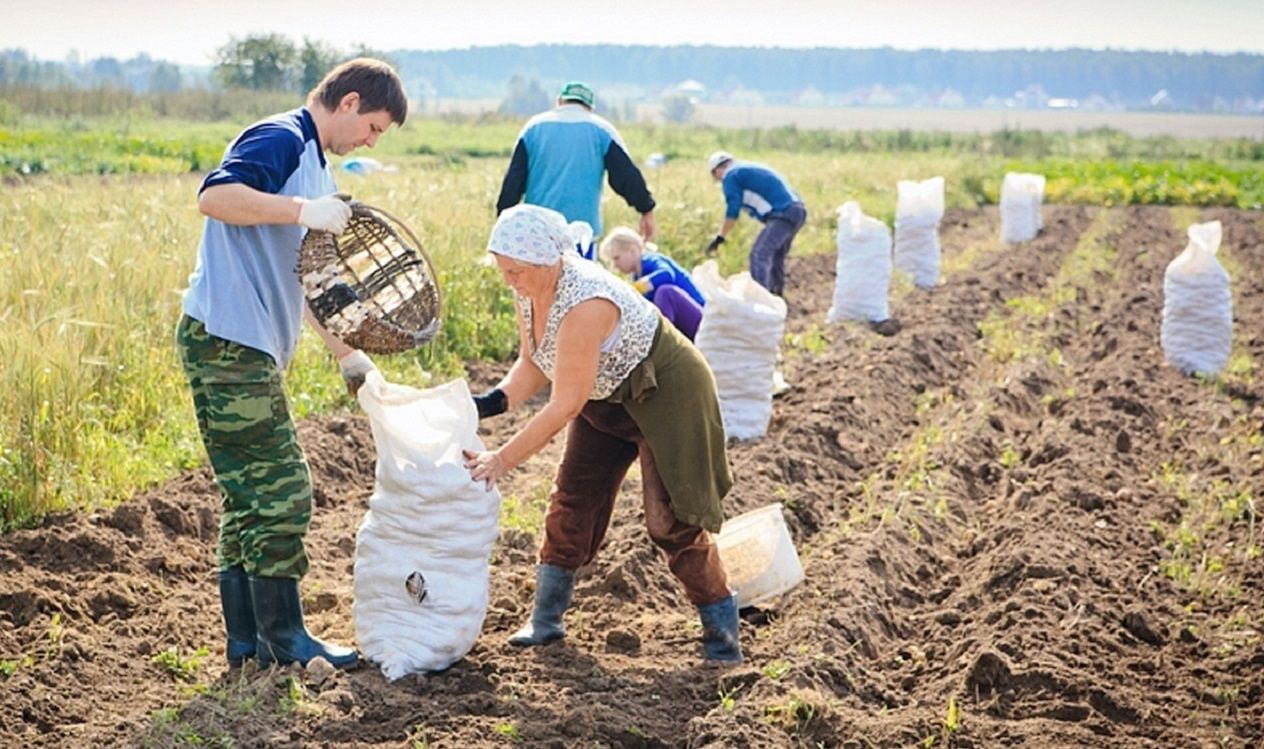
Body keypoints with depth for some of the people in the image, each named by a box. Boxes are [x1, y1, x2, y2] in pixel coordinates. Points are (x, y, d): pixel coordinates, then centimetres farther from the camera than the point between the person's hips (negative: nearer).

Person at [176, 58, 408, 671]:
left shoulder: (311, 162, 23)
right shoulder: (281, 139, -7)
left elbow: (298, 279, 28)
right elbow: (213, 196, -24)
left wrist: (345, 352, 24)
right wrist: (304, 211, -27)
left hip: (248, 348, 10)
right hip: (227, 339, -10)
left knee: (252, 498, 12)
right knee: (280, 490, -6)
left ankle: (248, 641, 18)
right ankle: (283, 638, 3)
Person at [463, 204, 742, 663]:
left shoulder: (584, 303, -37)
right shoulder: (529, 289, -11)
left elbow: (565, 404, -35)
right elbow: (533, 362, 2)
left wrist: (504, 459, -31)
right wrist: (493, 403, -15)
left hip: (664, 392, -9)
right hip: (606, 398, 9)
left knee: (672, 518, -8)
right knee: (571, 503, 7)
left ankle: (722, 628, 7)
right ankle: (545, 621, 17)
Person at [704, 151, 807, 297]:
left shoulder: (731, 176, 0)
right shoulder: (749, 169, 27)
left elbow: (732, 212, -5)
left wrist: (719, 238, 1)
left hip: (783, 214, -9)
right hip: (798, 210, 9)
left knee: (759, 254, -15)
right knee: (777, 256, 23)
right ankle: (776, 294, 33)